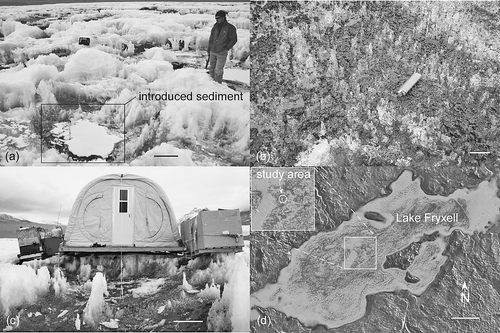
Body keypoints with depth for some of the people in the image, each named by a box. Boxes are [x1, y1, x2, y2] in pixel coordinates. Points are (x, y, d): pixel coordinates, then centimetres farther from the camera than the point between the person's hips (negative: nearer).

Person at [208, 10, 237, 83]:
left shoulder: (230, 28, -9)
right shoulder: (215, 26, 7)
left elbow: (234, 40, -6)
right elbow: (211, 38, 15)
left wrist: (226, 49, -12)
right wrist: (209, 49, 13)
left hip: (221, 53, -6)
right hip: (213, 51, 6)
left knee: (218, 70, -6)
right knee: (212, 68, 11)